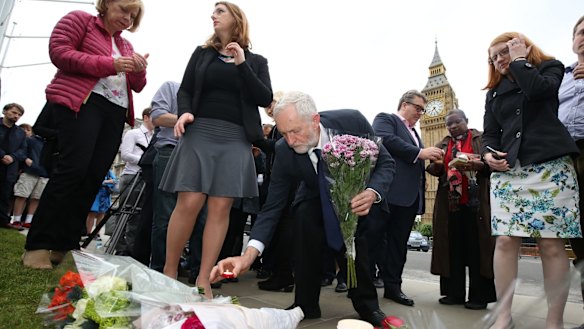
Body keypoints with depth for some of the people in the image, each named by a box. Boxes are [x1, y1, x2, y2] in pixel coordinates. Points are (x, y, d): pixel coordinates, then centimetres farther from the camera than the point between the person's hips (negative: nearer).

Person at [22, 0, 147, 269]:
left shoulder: (126, 46, 26)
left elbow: (137, 86, 22)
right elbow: (58, 52, -4)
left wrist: (139, 70, -1)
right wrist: (110, 64, -12)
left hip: (115, 114, 6)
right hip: (81, 103, -6)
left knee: (93, 178, -3)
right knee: (73, 168, -18)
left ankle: (63, 246, 4)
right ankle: (37, 245, -9)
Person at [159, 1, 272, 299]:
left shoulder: (256, 61, 16)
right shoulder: (201, 53, 19)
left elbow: (265, 98, 3)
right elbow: (185, 90, 12)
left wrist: (242, 64, -3)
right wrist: (184, 112, -9)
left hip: (235, 139, 0)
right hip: (199, 132, 0)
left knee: (220, 208, -6)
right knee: (189, 203, -10)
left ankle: (203, 279, 1)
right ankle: (169, 271, 6)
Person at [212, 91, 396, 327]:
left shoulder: (352, 121, -31)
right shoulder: (284, 151, -27)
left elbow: (385, 162, -19)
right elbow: (273, 206, -25)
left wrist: (372, 193, -40)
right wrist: (249, 255, -37)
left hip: (359, 194, 0)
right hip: (318, 198, 0)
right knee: (304, 216, -29)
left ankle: (366, 303, -3)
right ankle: (306, 304, -13)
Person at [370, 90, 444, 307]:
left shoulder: (413, 132, 27)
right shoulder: (385, 119, 4)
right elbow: (385, 140, -17)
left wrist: (423, 178, 8)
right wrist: (420, 152, -19)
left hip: (409, 195, 8)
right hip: (388, 191, -8)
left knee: (399, 242, 10)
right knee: (373, 239, -4)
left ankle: (393, 286, 17)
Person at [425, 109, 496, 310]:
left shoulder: (482, 139, 7)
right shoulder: (442, 145, 18)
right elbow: (432, 167, 9)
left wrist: (477, 165, -22)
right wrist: (436, 165, -13)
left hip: (476, 201, -3)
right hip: (449, 202, 4)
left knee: (477, 247, -2)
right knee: (452, 248, 5)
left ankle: (479, 296, 6)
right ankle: (454, 293, 13)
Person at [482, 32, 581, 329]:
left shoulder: (550, 68, 12)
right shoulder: (495, 92, 22)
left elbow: (539, 89, -12)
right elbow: (490, 132, 15)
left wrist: (520, 59, 2)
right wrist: (488, 153, -6)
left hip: (549, 166, -3)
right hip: (507, 170, 4)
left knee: (551, 245, -4)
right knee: (505, 241, -4)